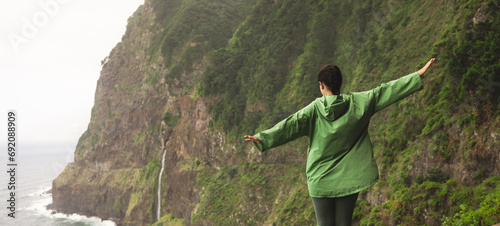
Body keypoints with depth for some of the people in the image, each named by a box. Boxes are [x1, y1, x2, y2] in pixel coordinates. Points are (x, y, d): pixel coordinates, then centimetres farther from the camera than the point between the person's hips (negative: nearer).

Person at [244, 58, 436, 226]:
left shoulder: (314, 109, -9)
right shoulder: (357, 103, -2)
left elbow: (290, 125, -19)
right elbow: (385, 91, 0)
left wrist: (263, 138, -24)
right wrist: (418, 75, 6)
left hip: (321, 179, -2)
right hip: (349, 178, 2)